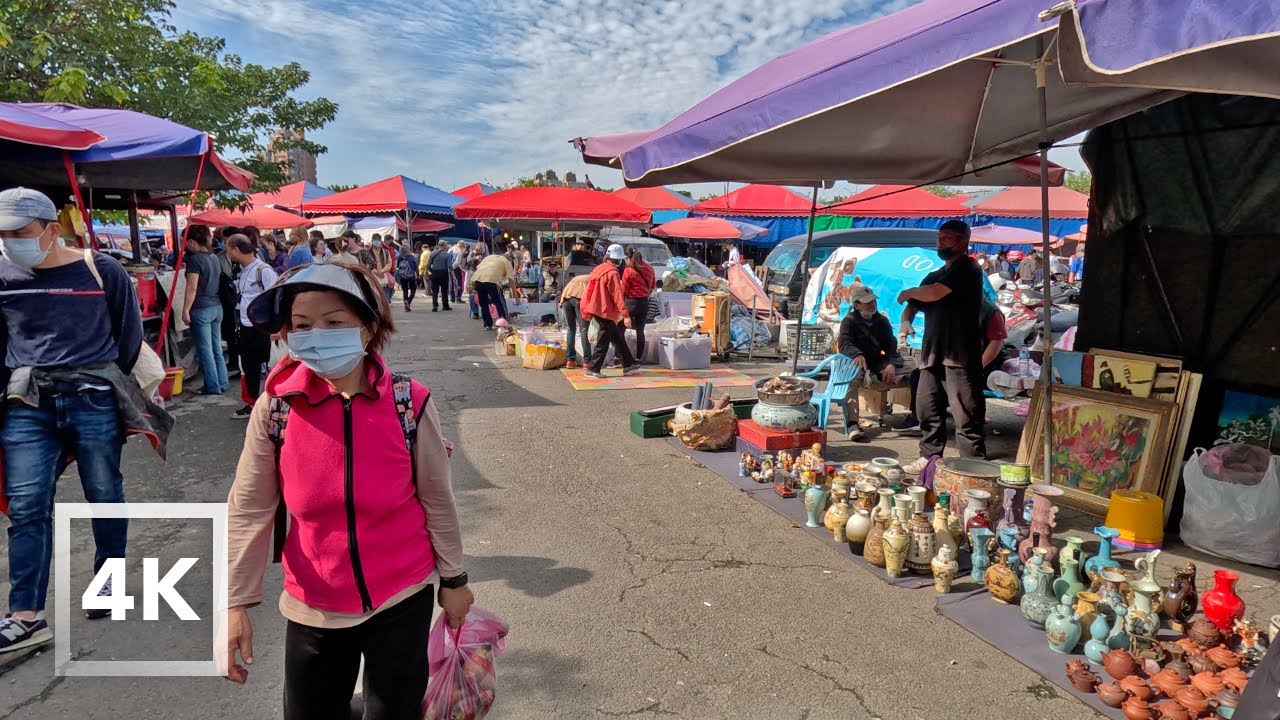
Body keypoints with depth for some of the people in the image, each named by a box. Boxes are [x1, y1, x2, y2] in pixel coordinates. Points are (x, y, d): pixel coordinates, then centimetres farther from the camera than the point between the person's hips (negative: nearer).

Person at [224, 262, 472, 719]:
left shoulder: (409, 404, -16)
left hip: (401, 598, -2)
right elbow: (248, 509, -6)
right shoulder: (275, 408, -12)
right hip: (312, 606, 2)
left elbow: (437, 500, -6)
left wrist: (453, 578, 2)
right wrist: (235, 602, -9)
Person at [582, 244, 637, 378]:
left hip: (596, 308, 9)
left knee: (617, 337, 16)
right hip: (605, 310, -9)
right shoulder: (612, 273, -15)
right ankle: (593, 369, 2)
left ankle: (628, 364, 23)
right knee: (603, 341, -1)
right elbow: (617, 295, -21)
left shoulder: (599, 268, 11)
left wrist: (588, 311, 24)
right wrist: (625, 315, -22)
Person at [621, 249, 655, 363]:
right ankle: (638, 357, 13)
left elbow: (623, 289, -11)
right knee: (640, 331, 11)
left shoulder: (628, 271, -15)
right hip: (644, 303, 5)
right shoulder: (649, 268, 2)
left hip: (631, 302, -5)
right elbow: (653, 285, 14)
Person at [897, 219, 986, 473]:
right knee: (927, 409, 10)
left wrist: (908, 292, 4)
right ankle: (929, 457, 21)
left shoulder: (967, 267, -4)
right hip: (933, 354, 8)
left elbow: (934, 293, -16)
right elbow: (913, 304, 24)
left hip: (960, 356, -8)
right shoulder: (934, 275, 23)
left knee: (966, 414, -8)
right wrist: (905, 321, 0)